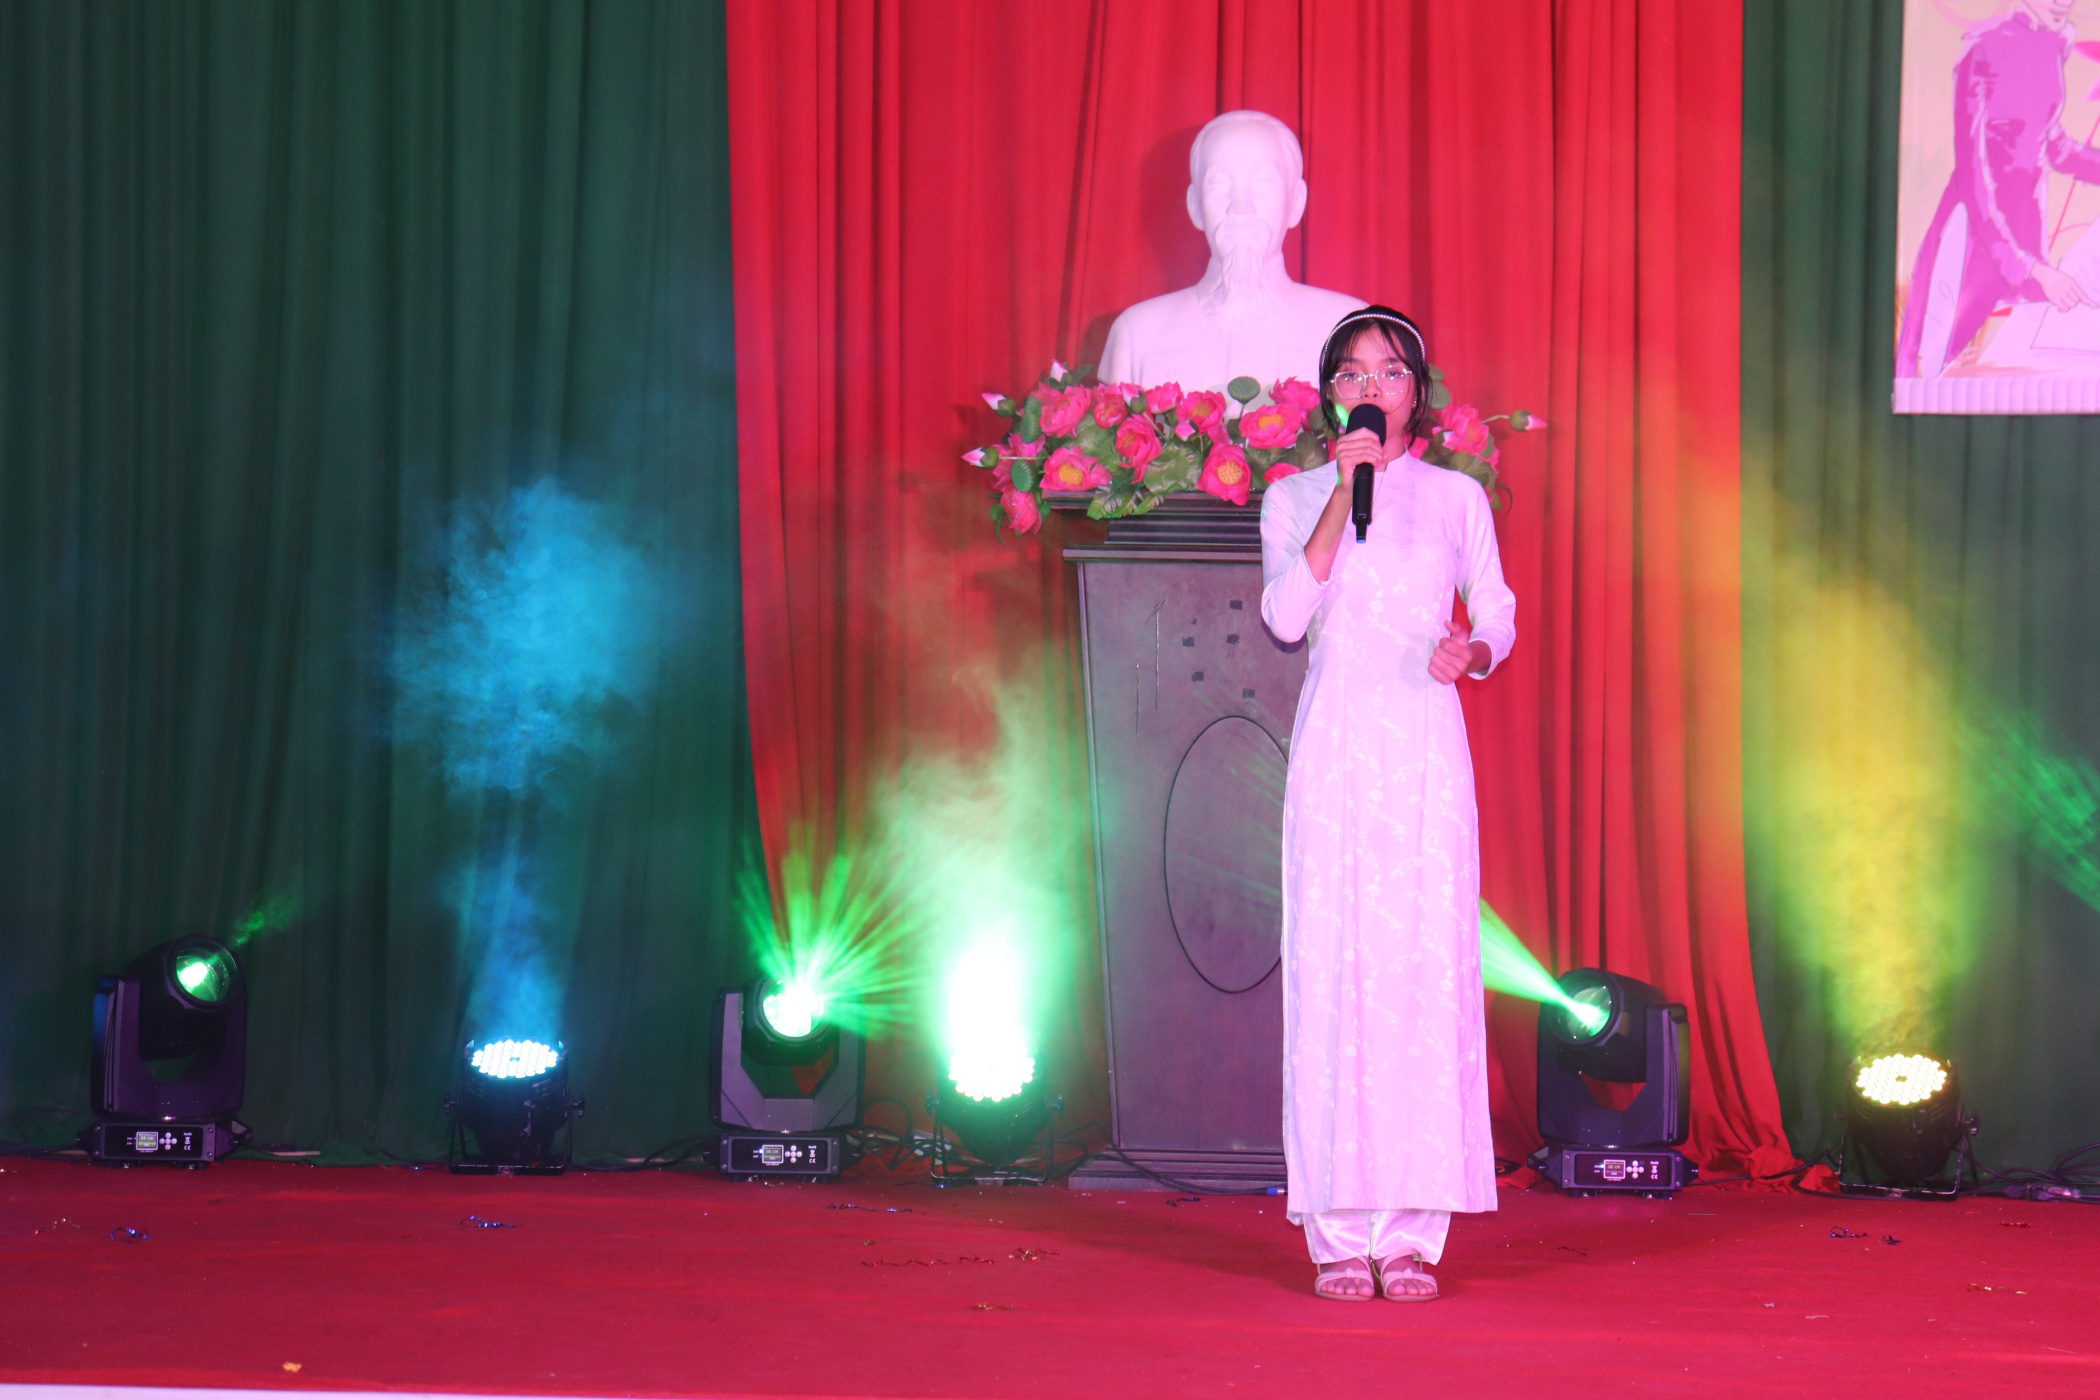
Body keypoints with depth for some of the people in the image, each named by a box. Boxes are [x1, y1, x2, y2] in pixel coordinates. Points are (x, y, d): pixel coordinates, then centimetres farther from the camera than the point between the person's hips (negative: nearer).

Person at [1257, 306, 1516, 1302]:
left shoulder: (1457, 498, 12)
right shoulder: (1296, 498, 9)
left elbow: (1499, 619, 14)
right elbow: (1286, 615, -6)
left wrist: (1469, 649, -9)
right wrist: (1344, 494, -10)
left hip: (1428, 747, 1)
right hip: (1335, 744, -1)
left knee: (1428, 967, -6)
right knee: (1332, 968, -6)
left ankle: (1410, 1231, -3)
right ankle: (1339, 1232, -2)